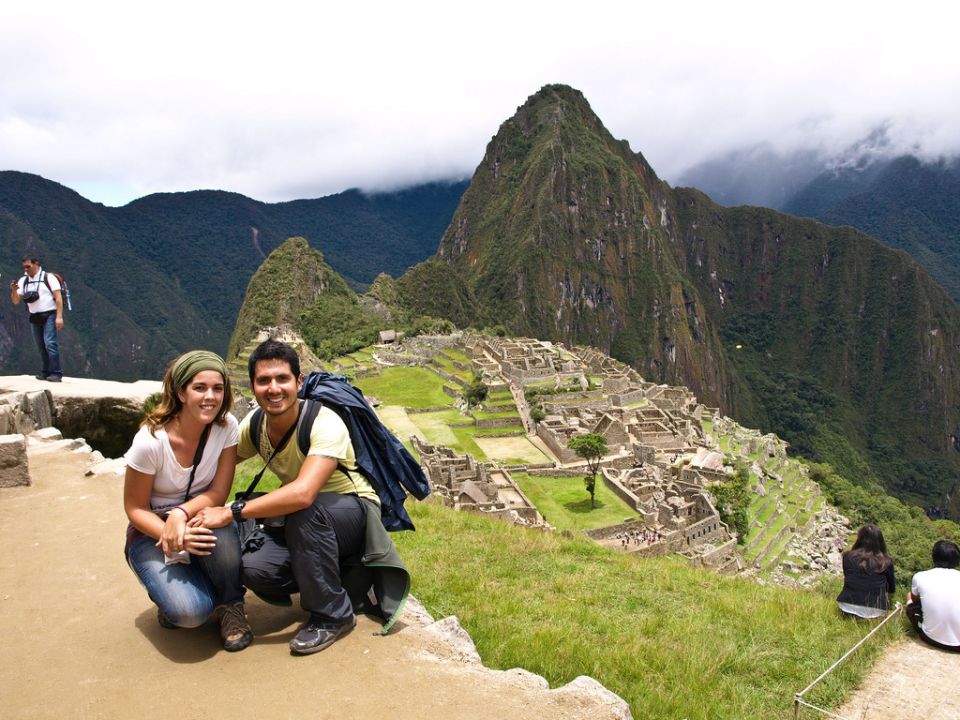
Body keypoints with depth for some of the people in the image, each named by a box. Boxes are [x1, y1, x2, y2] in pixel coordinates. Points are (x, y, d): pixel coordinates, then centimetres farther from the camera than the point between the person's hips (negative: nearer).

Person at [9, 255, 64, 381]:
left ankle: (56, 373, -15)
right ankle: (45, 372, 16)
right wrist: (13, 290, -11)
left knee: (50, 343, -16)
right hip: (35, 318, 6)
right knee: (41, 346, 8)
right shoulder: (23, 281, 12)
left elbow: (58, 297, -8)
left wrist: (59, 317, -16)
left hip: (49, 315, -6)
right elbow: (15, 301, 11)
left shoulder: (48, 277, -3)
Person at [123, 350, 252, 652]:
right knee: (189, 611, -27)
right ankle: (170, 592, 10)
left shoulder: (227, 427, -14)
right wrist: (175, 537, -30)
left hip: (199, 522, 3)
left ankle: (231, 605, -8)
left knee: (221, 533, -36)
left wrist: (181, 514, -32)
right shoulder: (150, 441, -23)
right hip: (152, 532, -2)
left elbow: (218, 493, -12)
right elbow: (135, 507, -12)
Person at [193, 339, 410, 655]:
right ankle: (347, 582, 4)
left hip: (355, 513, -6)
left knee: (304, 511, -37)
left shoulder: (325, 424, -29)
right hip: (306, 524, 6)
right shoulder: (254, 424, -7)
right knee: (254, 567, -22)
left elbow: (303, 493, -42)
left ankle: (332, 614, -15)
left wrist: (231, 512, -36)